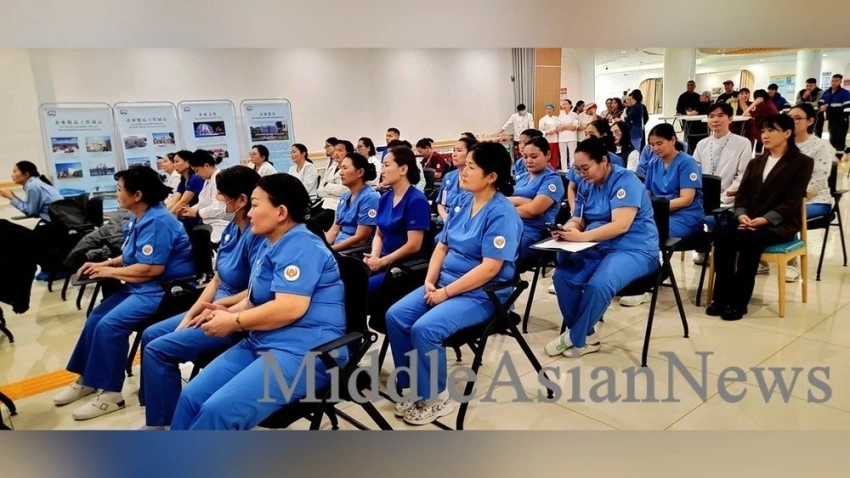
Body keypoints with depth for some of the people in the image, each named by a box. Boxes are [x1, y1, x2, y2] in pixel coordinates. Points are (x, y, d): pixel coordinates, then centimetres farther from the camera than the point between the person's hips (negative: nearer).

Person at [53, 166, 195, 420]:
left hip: (165, 289, -11)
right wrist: (105, 264, 4)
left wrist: (110, 271, -14)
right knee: (96, 317, 7)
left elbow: (152, 268, -25)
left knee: (109, 324, -22)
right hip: (142, 286, 11)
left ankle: (110, 393, -10)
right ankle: (88, 378, 22)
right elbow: (132, 257, 21)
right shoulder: (138, 219, 12)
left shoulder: (157, 221, -20)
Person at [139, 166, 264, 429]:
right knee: (151, 335, 13)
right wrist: (190, 316, 2)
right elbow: (217, 280, 9)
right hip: (216, 309, 10)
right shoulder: (232, 229, 6)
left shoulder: (257, 235, -22)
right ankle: (155, 409, 23)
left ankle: (162, 421, 6)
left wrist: (218, 306, -14)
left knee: (158, 349, -12)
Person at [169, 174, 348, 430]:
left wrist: (234, 322, -11)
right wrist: (230, 312, 3)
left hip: (304, 352, -10)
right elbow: (257, 299, 24)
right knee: (192, 396, -1)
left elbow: (289, 309, -24)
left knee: (218, 410, -23)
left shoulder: (300, 246, -14)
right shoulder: (275, 246, 18)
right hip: (263, 344, 10)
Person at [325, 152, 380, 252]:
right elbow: (334, 230, 12)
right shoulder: (345, 196, 13)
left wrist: (329, 249, -16)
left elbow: (360, 238, -16)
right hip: (339, 246, 7)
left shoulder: (370, 197, -12)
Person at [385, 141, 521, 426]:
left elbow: (490, 268, -22)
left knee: (424, 328, -27)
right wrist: (430, 281, -3)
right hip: (445, 282, 8)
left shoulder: (502, 213, -16)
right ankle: (413, 388, 5)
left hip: (481, 294, -8)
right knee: (395, 316, -8)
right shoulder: (464, 203, 9)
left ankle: (435, 398, -4)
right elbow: (442, 246, 13)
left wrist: (446, 293, -19)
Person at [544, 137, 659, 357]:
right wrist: (567, 229, -16)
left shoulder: (625, 181, -15)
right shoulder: (586, 184, 8)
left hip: (635, 250, -7)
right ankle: (587, 336, -3)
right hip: (600, 248, 7)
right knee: (562, 276, -16)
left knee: (598, 285, -33)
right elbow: (579, 219, 8)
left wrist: (581, 237, -31)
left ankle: (575, 339, -10)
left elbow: (621, 225, -24)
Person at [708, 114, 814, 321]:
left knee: (750, 241, -35)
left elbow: (792, 201, -9)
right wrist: (741, 214, -12)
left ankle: (739, 301, -26)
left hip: (779, 223, -4)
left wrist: (764, 219, -22)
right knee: (723, 237, -27)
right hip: (748, 219, 5)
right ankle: (721, 296, -21)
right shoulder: (756, 162, 20)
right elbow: (742, 193, 9)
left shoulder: (802, 162, 2)